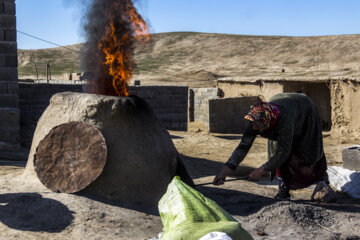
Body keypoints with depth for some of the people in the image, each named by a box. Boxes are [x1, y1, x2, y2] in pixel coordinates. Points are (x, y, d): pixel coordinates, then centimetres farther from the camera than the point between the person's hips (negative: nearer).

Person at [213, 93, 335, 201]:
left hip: (304, 110, -4)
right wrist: (225, 170, -41)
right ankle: (284, 190, 1)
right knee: (276, 150, -8)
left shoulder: (284, 119, -49)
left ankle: (322, 183, 21)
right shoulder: (255, 119, -34)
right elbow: (243, 145, -33)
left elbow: (284, 152, -45)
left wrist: (261, 171, -40)